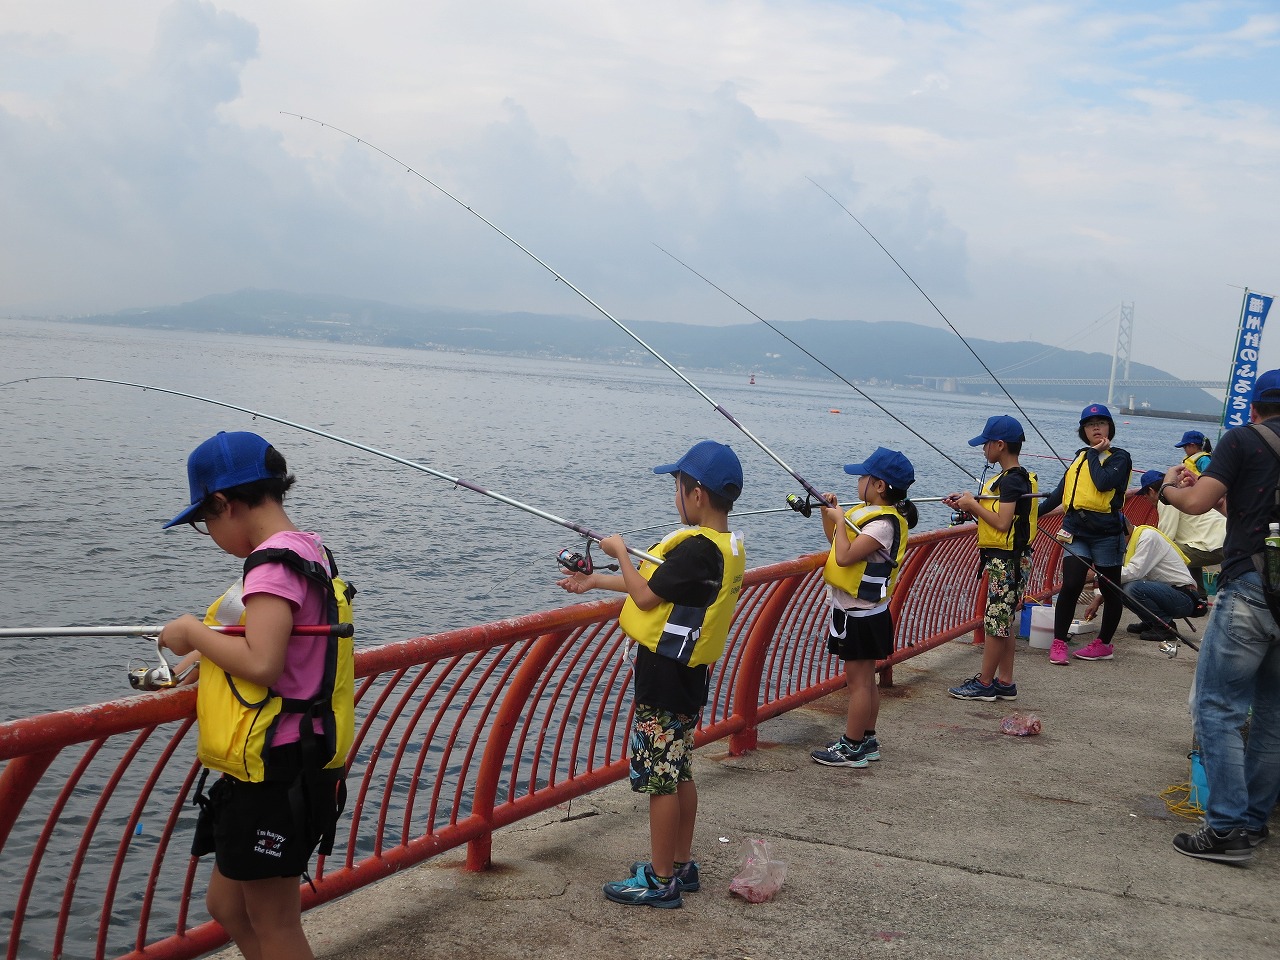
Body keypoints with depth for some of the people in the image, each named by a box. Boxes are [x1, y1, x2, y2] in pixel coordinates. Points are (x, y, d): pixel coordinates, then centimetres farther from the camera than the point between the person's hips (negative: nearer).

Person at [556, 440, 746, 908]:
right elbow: (662, 585, 16)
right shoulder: (727, 546, 8)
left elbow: (645, 596, -18)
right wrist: (596, 580, 21)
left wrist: (620, 553, -2)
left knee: (660, 777, -1)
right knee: (679, 773, 18)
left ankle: (661, 881, 7)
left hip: (664, 676, -10)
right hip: (688, 675, 10)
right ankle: (681, 865, 28)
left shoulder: (697, 549, -23)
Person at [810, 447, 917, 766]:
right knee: (865, 679, 16)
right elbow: (835, 540, 21)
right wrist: (828, 513, 7)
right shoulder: (868, 513, 9)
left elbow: (844, 556, -29)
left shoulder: (884, 524, -22)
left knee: (858, 681, -2)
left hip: (861, 615, -10)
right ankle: (866, 740, 25)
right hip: (859, 611, 10)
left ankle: (852, 749, 4)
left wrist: (839, 519, -17)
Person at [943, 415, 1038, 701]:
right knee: (1003, 622, 14)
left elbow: (1002, 523, -22)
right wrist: (969, 505, 7)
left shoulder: (1011, 480, -18)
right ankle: (1005, 682, 19)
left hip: (1006, 560, -10)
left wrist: (973, 505, -11)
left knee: (995, 623, -3)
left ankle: (984, 683, 3)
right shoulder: (1019, 477, 14)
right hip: (1008, 559, 10)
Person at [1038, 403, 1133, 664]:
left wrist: (1094, 454, -7)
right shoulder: (1080, 457, 17)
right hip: (1076, 530, 4)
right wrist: (1035, 513, 14)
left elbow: (1104, 482, -20)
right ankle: (1059, 643, -2)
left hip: (1106, 533, -4)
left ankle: (1104, 643, 21)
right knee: (1070, 585, -10)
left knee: (1110, 590, 7)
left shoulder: (1120, 457, -1)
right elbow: (1061, 492, 21)